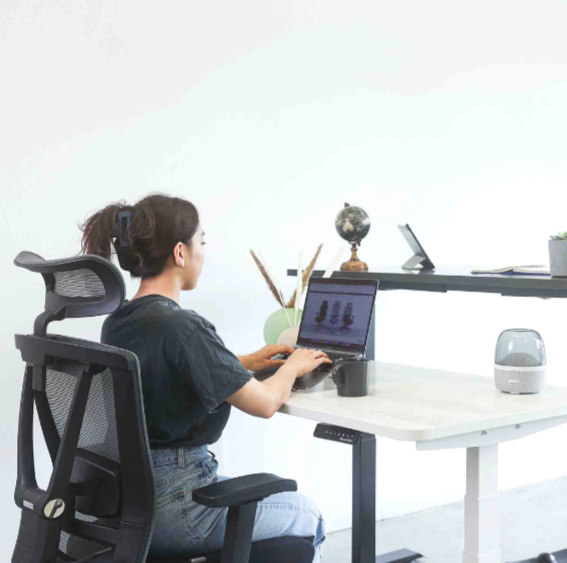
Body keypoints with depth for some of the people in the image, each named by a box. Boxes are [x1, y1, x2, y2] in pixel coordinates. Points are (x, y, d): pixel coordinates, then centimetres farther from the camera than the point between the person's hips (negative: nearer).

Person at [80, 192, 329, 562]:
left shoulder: (116, 322, 1)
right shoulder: (182, 327, -25)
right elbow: (265, 404, -16)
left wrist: (244, 363, 15)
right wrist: (293, 366, 4)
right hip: (172, 509, -8)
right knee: (309, 517, 16)